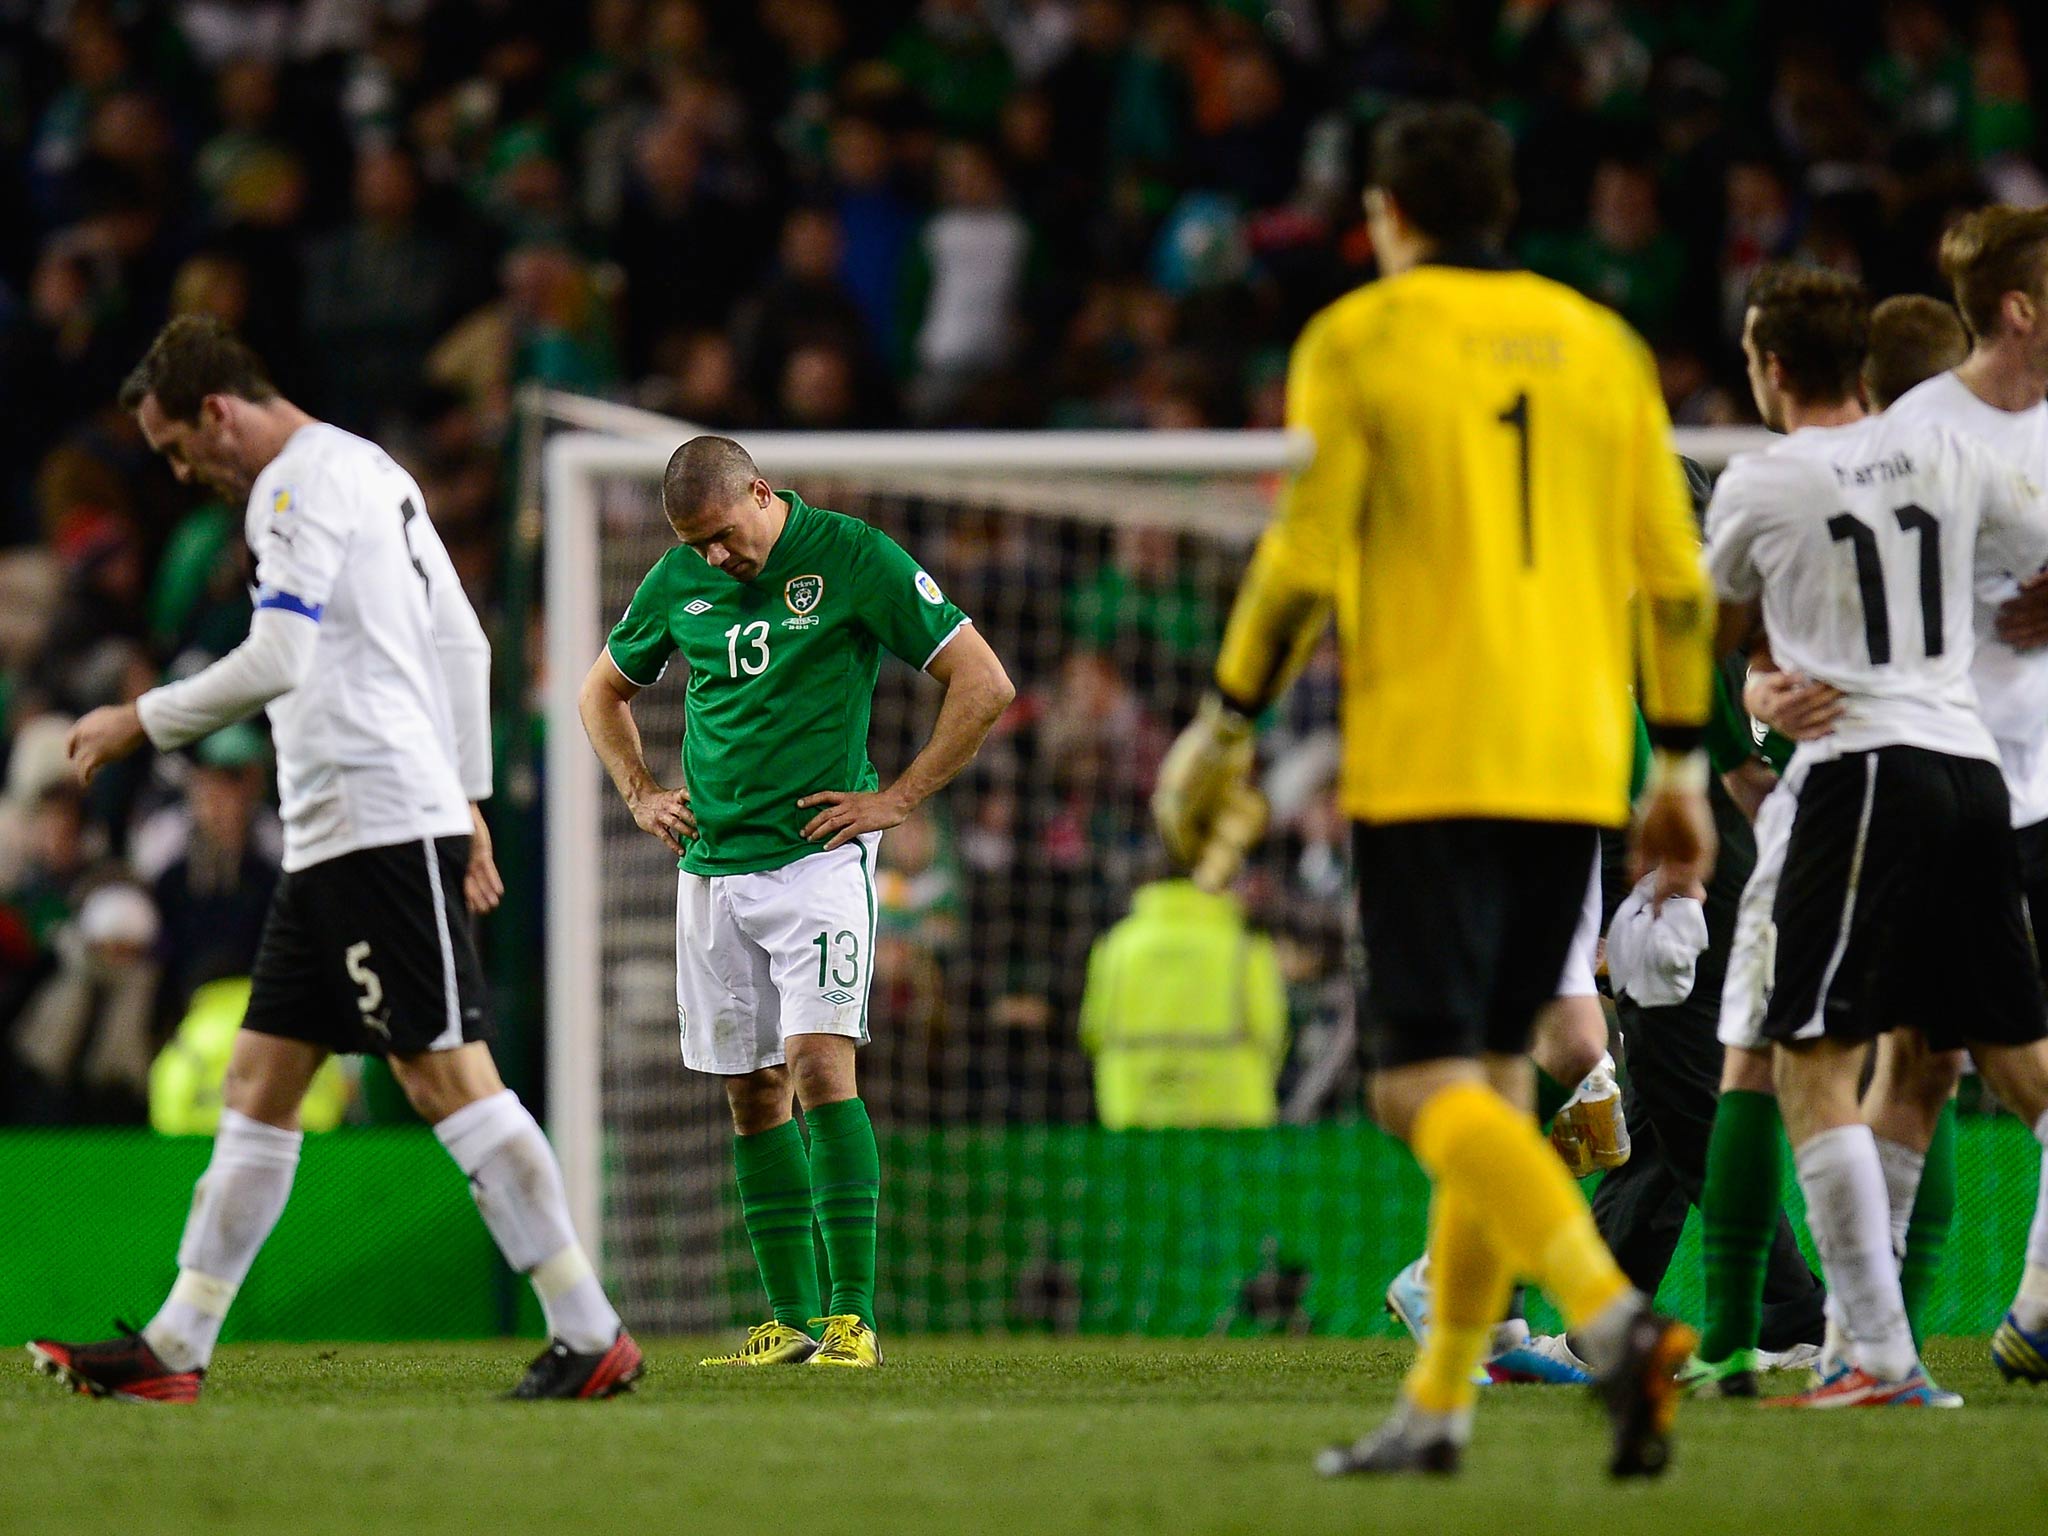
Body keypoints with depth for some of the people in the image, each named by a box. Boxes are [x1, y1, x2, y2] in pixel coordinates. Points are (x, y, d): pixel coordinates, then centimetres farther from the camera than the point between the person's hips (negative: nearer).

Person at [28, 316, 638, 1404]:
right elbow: (462, 643, 24)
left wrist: (139, 723, -10)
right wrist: (465, 798, 24)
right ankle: (175, 1350, 10)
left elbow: (277, 662, -19)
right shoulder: (370, 473, 21)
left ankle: (592, 1334, -11)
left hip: (381, 824, -10)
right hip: (331, 839, 10)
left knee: (444, 1073, -11)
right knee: (258, 1083, 9)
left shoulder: (300, 482, -10)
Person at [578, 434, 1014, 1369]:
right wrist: (640, 795, 12)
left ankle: (852, 1314, -16)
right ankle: (791, 1320, 12)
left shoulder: (854, 558, -7)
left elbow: (985, 684, -6)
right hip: (712, 865, 5)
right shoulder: (679, 580, 8)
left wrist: (898, 800, -8)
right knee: (752, 1094, 6)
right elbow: (604, 690, 26)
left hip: (818, 857, -5)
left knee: (820, 1065, -17)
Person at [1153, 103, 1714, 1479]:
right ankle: (1440, 1406, 16)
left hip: (1426, 757, -5)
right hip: (1570, 760, 5)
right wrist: (1681, 767, 15)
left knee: (1433, 1084, -8)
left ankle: (1613, 1314, -30)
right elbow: (1674, 575, 9)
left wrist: (1226, 729, 3)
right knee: (1493, 1074, 14)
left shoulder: (1359, 341, -1)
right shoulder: (1599, 344, 11)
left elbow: (1303, 559, -7)